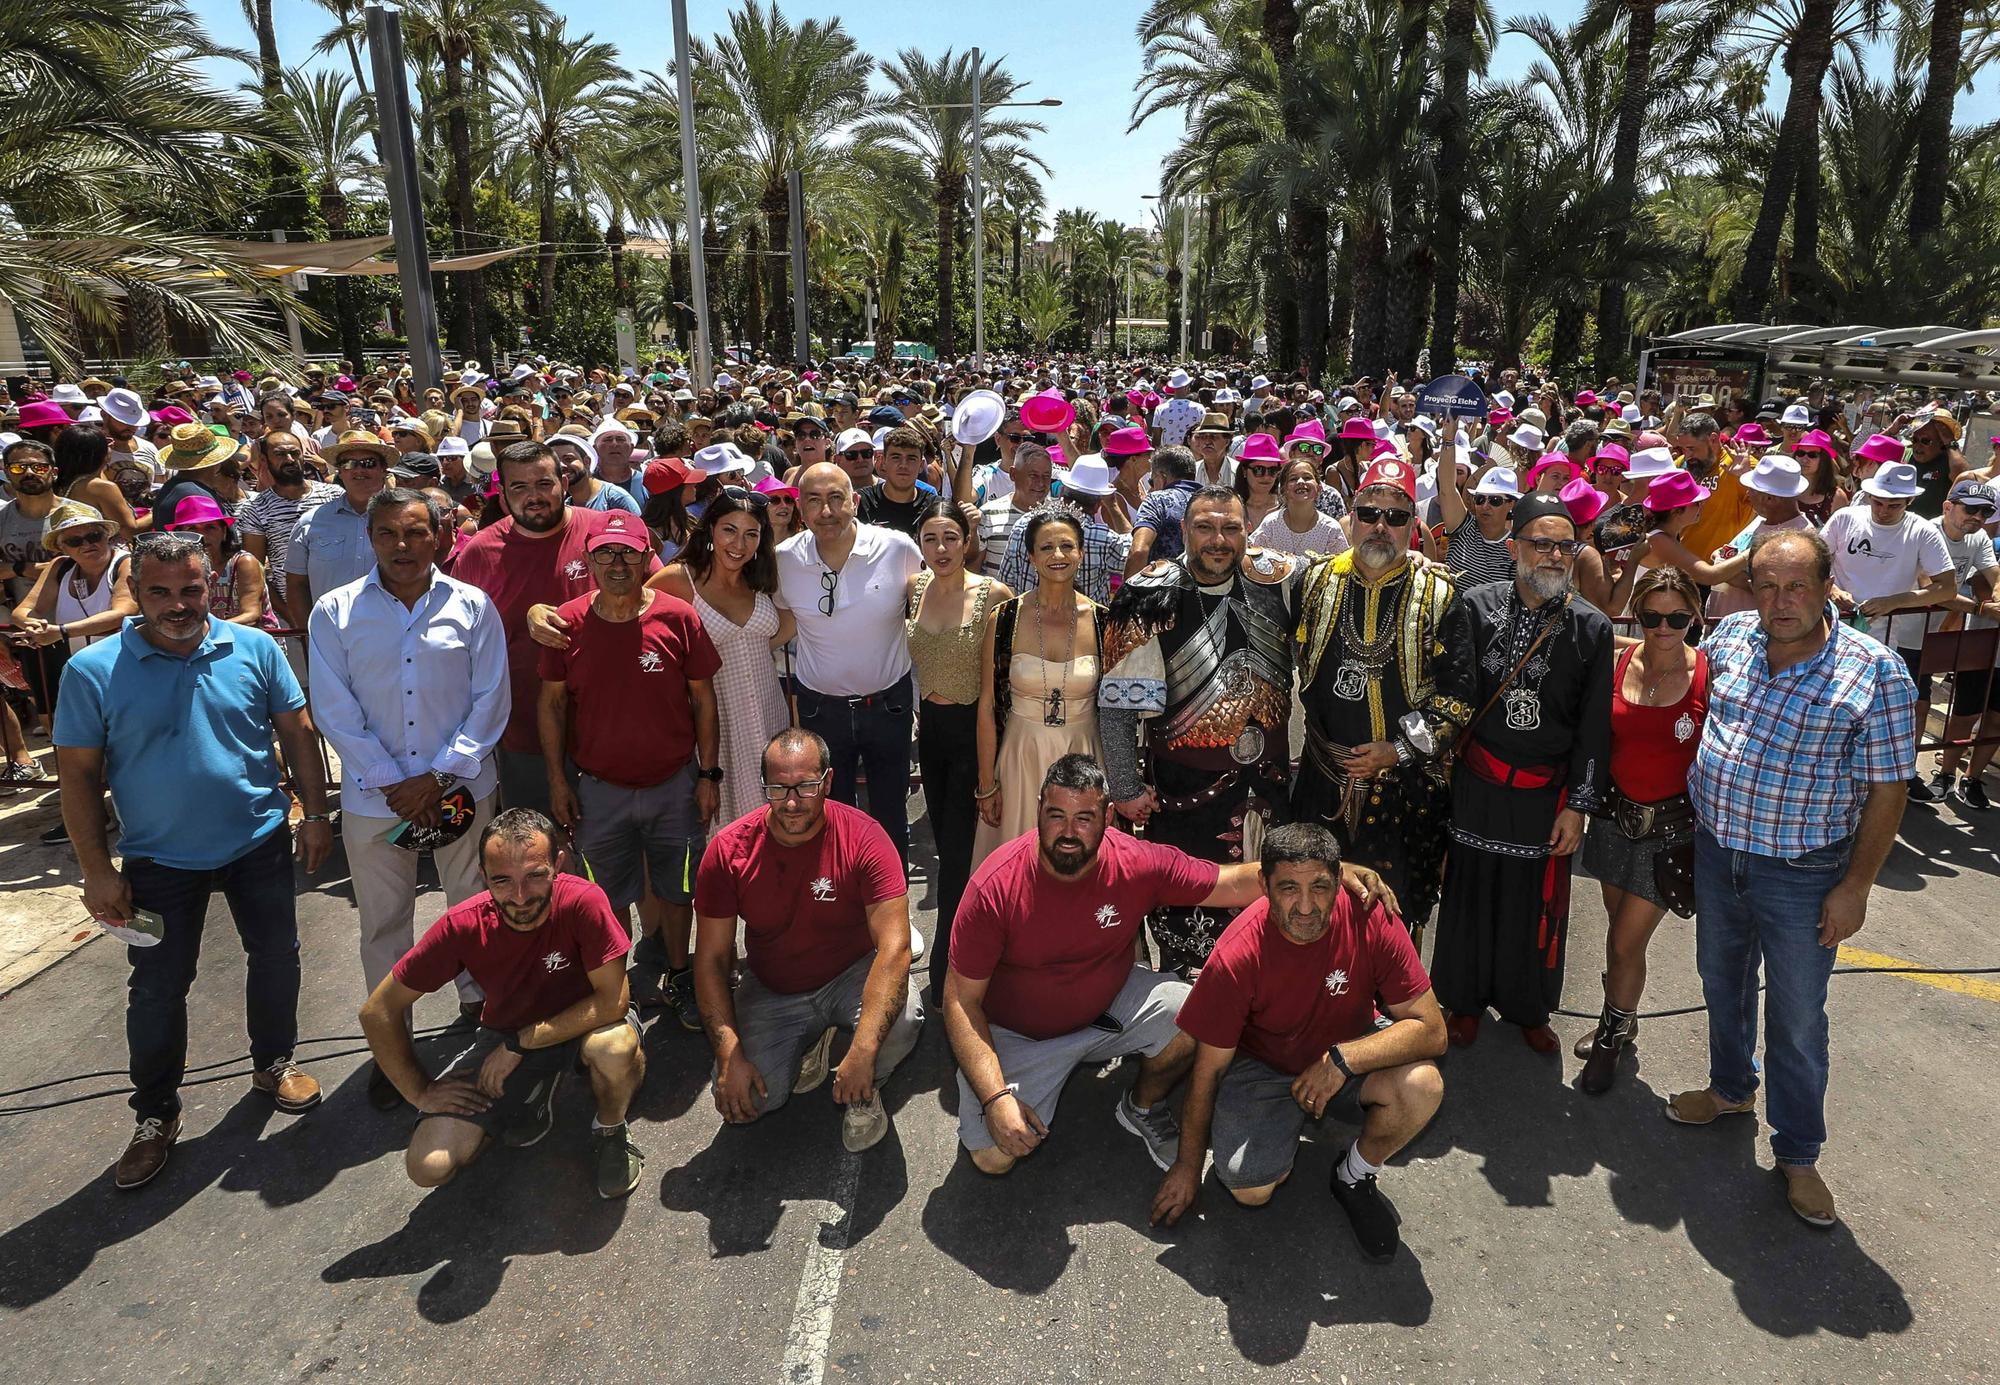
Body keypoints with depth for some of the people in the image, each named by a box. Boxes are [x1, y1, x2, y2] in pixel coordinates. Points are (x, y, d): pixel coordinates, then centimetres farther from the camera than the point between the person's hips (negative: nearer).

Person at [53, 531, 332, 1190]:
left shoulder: (255, 649, -7)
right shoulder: (92, 671, -11)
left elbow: (296, 733, 1)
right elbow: (78, 776, -7)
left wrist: (316, 813, -2)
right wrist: (97, 872, -8)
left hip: (260, 843, 2)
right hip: (160, 859, -1)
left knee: (277, 956, 15)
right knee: (158, 987, 9)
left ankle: (273, 1062, 39)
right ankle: (155, 1115, 28)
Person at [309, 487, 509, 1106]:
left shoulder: (473, 607, -2)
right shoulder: (335, 613, -1)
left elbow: (489, 702, -4)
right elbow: (335, 711, -3)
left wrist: (439, 775, -11)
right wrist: (390, 781, -10)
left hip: (463, 788, 0)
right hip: (374, 796, 0)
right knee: (383, 923, 10)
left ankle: (479, 1002, 37)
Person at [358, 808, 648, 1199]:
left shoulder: (582, 901, -30)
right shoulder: (463, 925, -23)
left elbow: (613, 1001, -27)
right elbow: (378, 1012, -11)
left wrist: (520, 1043, -24)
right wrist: (420, 1092, -10)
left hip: (582, 1021, -2)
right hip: (505, 1032, 3)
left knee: (616, 1045, -38)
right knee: (429, 1167, -13)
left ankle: (610, 1130, -3)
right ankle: (527, 1104, 17)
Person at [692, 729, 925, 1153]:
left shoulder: (864, 839, -22)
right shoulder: (728, 851, -15)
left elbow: (894, 946, -29)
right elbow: (712, 958, -9)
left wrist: (862, 1052, -39)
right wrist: (729, 1056, -20)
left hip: (851, 975, -2)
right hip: (771, 991, 2)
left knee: (900, 1021, -34)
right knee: (744, 1102, -17)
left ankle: (864, 1091, 3)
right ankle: (808, 1048, 18)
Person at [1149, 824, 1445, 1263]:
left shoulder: (1370, 919, -26)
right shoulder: (1237, 955, -27)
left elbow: (1431, 1030, -21)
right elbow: (1208, 1069, -14)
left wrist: (1342, 1060, -35)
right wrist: (1188, 1166, -5)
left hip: (1351, 1052, 2)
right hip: (1263, 1064, -1)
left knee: (1422, 1085, -29)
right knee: (1250, 1190, -20)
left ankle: (1354, 1177, 1)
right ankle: (1285, 1128, 15)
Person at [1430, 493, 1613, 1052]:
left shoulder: (1591, 627, -2)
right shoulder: (1476, 605, -4)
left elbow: (1594, 728, -1)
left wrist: (1578, 805, -4)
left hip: (1546, 791, 1)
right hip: (1477, 783, 0)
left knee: (1538, 902, 12)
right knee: (1470, 892, 11)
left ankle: (1528, 1008, 34)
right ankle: (1466, 1000, 32)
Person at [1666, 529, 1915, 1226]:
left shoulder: (1875, 673, -18)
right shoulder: (1730, 637, -5)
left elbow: (1887, 789, -13)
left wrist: (1855, 888, -13)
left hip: (1802, 875, -4)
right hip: (1716, 851, 5)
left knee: (1797, 1017, 8)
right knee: (1722, 982, 23)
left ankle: (1798, 1152, 28)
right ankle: (1731, 1089, 47)